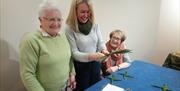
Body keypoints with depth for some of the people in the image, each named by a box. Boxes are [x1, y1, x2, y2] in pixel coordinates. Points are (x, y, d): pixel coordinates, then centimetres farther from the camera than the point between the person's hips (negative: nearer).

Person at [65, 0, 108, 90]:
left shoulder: (95, 25, -3)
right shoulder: (69, 29, -16)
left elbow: (100, 42, 2)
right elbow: (74, 53, -17)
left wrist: (103, 50, -21)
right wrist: (90, 56, -33)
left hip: (95, 65, 5)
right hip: (80, 67, -4)